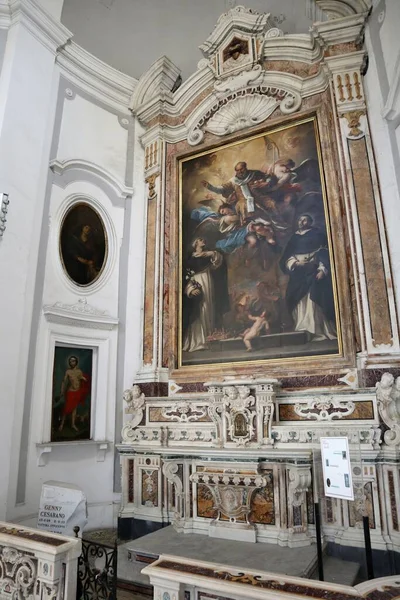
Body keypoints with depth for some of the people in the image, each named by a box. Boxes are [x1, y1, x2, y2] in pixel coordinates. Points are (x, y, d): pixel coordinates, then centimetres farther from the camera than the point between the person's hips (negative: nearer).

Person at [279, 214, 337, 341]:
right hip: (299, 274, 4)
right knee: (300, 301, -3)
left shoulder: (317, 234, 7)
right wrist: (294, 263, -9)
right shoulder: (294, 238, 18)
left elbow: (325, 253, -3)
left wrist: (322, 269, -18)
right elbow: (286, 258, 12)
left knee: (314, 300, -11)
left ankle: (320, 331, -8)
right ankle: (303, 331, -1)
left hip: (313, 271, -4)